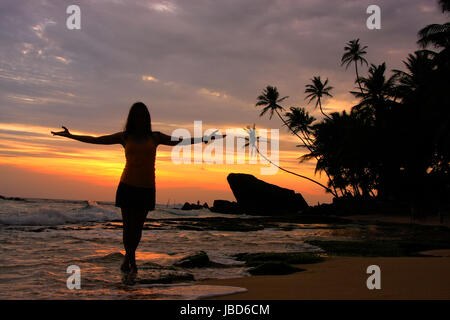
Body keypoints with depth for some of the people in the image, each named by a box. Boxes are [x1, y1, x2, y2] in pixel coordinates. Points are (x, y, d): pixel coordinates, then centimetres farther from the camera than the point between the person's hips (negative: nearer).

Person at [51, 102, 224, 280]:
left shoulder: (155, 137, 7)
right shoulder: (124, 137, 6)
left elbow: (180, 141, 6)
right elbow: (95, 140, 9)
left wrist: (203, 139, -1)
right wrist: (70, 136, 8)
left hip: (146, 188, 1)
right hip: (127, 186, -1)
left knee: (137, 227, 7)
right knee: (128, 226, -3)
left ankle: (127, 259, 27)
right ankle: (132, 263, 8)